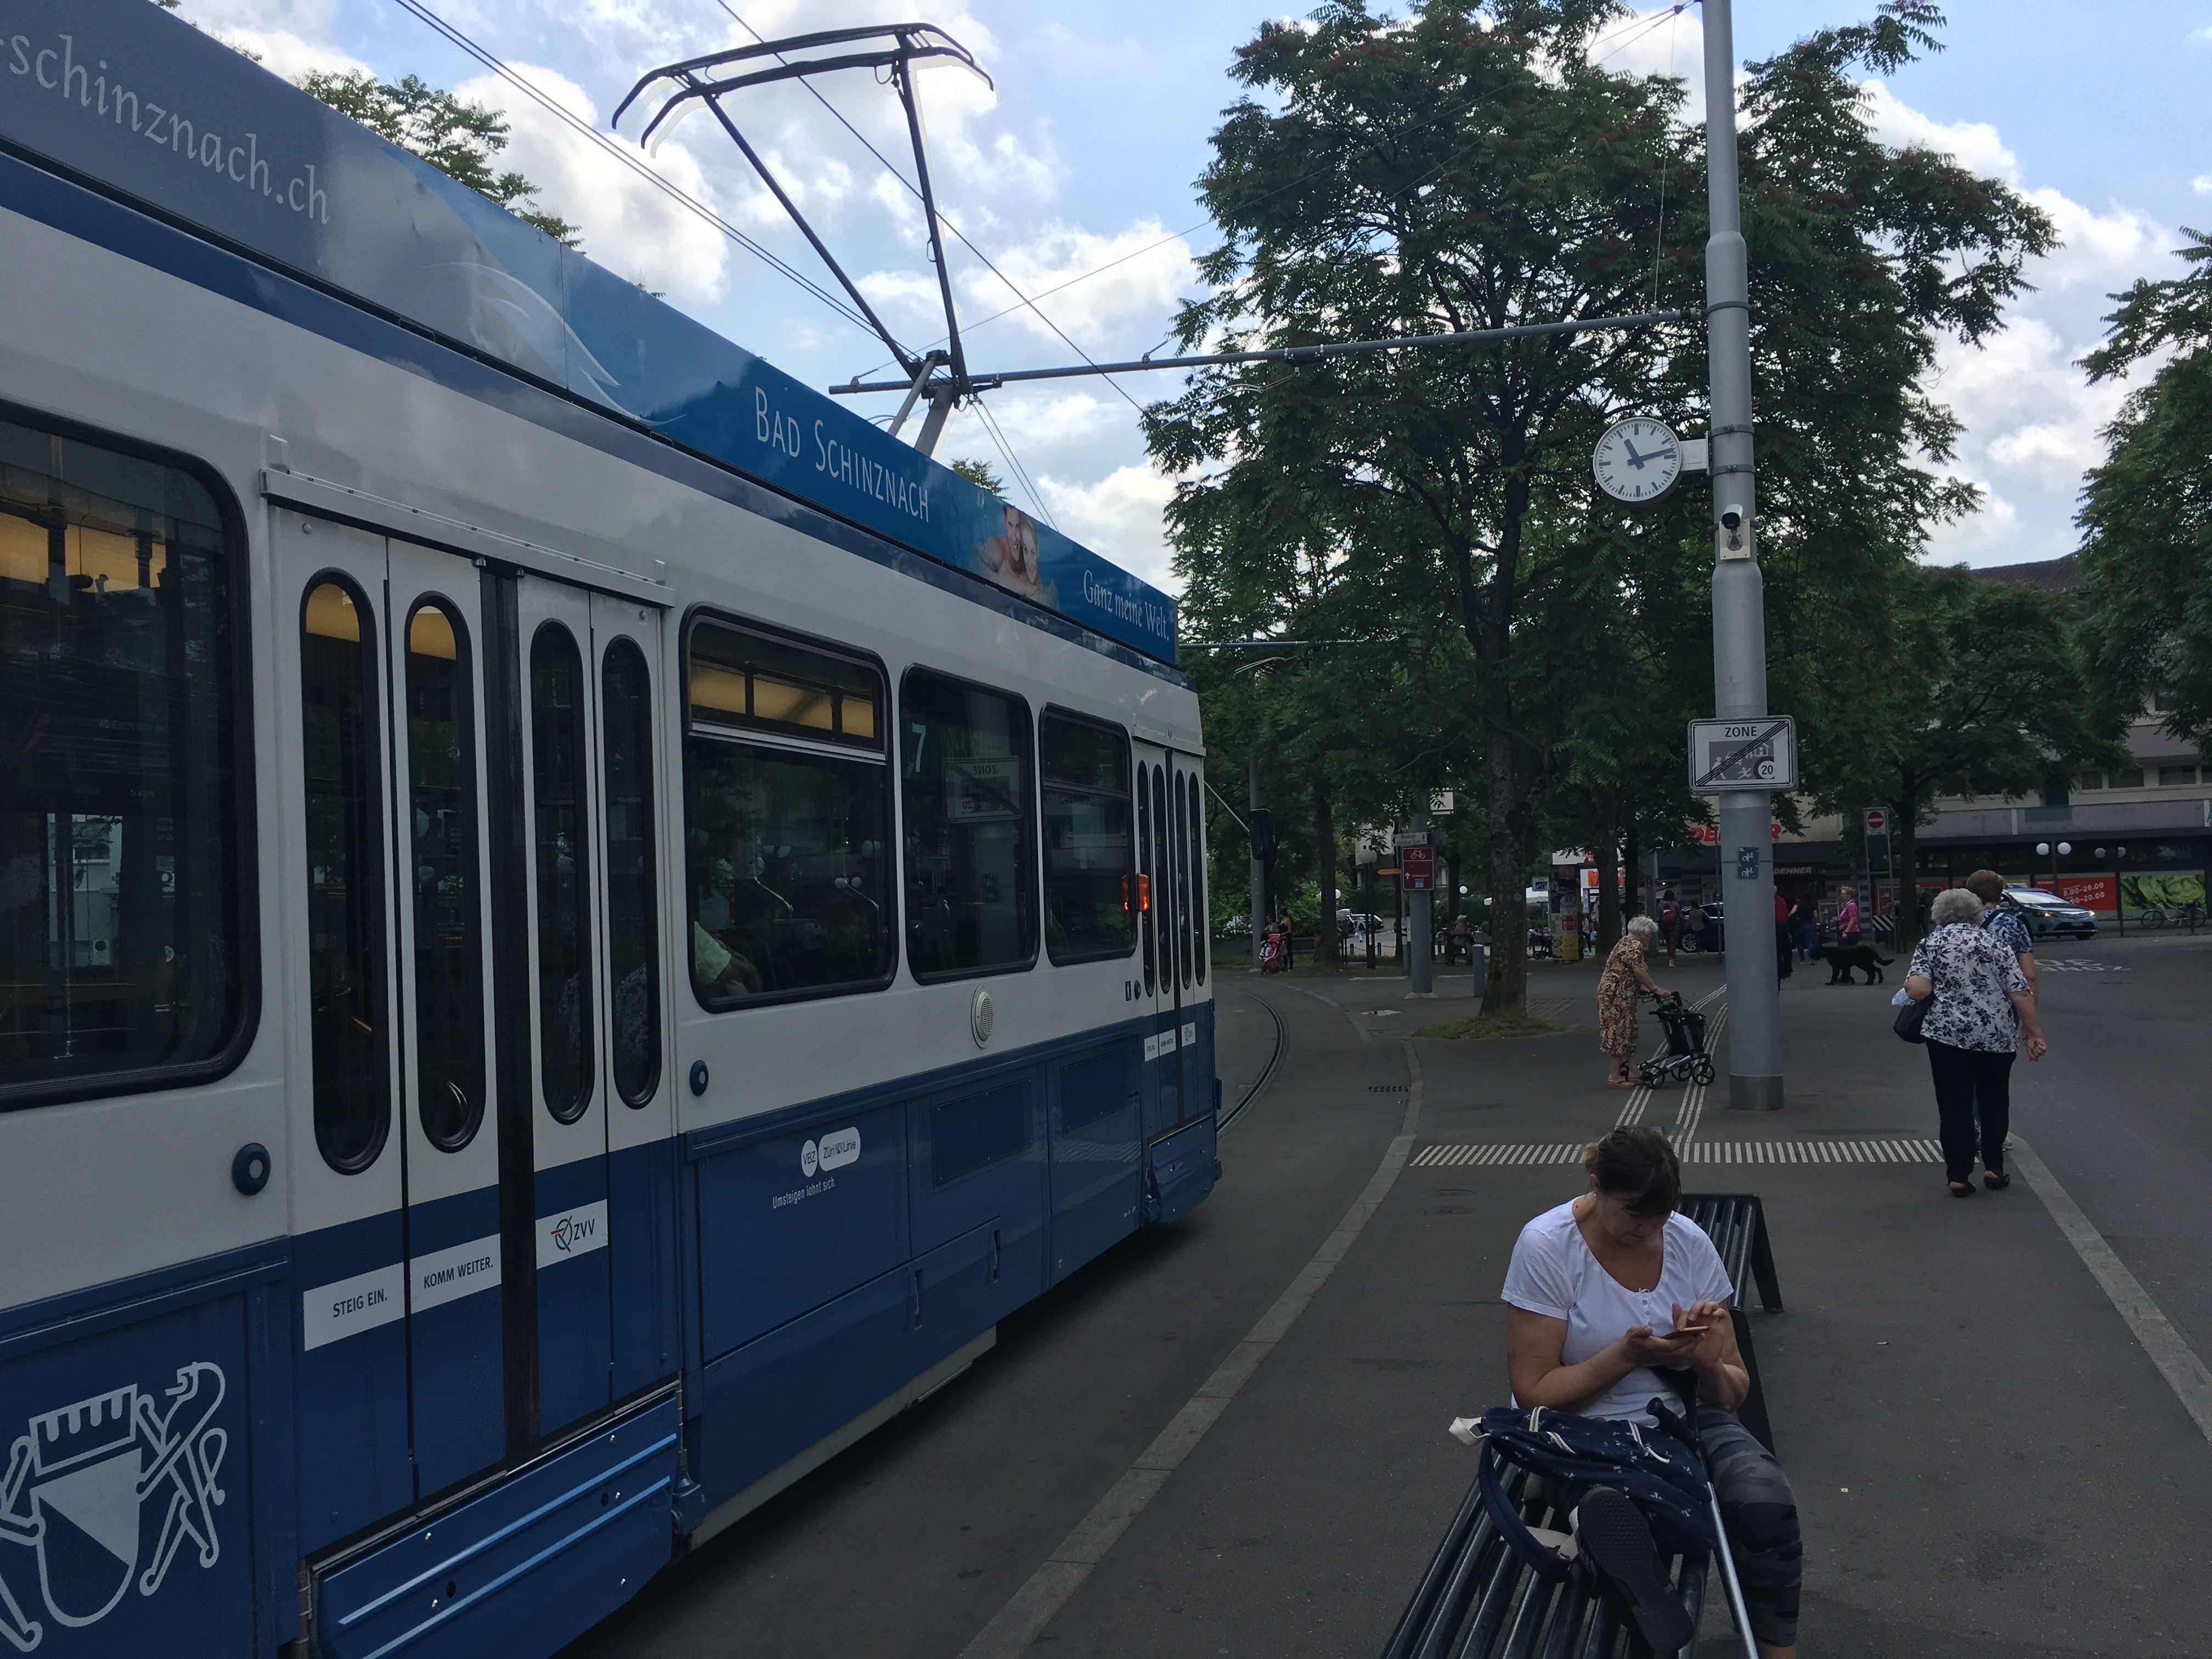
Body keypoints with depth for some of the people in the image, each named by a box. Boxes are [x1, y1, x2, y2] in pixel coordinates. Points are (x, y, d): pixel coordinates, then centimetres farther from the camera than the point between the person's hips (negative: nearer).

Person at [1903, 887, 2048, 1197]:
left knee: (1954, 1104, 5)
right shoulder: (1994, 943, 5)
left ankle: (1959, 1177, 4)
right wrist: (2034, 1033, 2)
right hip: (1997, 1035, 2)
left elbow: (1917, 990, -12)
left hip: (1947, 1033, -2)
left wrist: (1910, 986, 9)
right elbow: (2021, 994, -1)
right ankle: (1993, 1168, 19)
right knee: (1994, 1100, 19)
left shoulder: (1930, 944, 1)